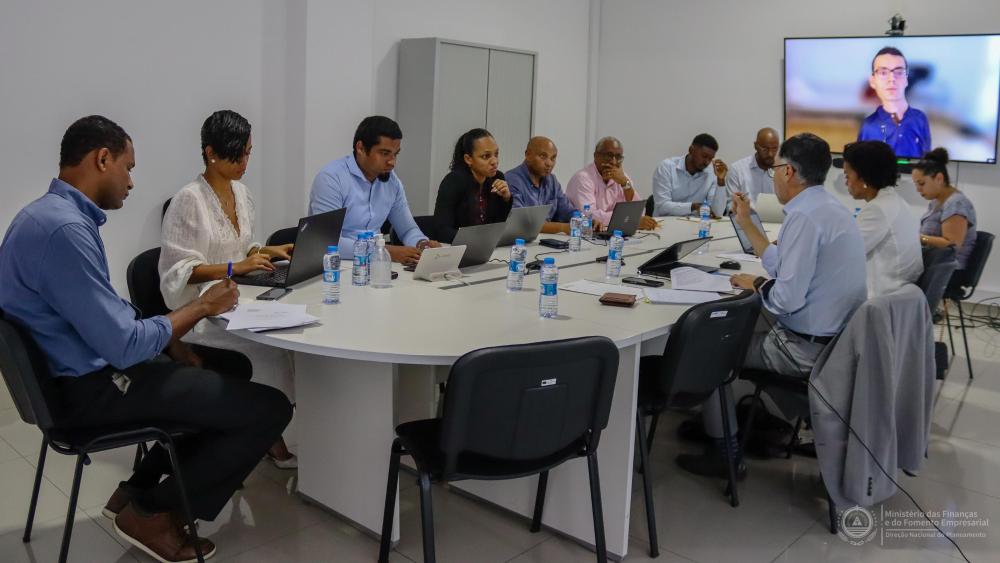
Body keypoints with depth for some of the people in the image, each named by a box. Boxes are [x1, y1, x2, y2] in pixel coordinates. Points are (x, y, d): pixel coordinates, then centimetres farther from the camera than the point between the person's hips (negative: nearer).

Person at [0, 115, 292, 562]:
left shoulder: (53, 213, 8)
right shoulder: (64, 229, -26)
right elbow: (124, 345, -26)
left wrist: (177, 344, 7)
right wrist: (201, 308, -12)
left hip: (87, 369, 11)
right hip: (92, 388, -11)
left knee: (232, 368, 22)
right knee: (269, 409, -13)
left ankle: (140, 488, 20)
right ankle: (151, 511, 6)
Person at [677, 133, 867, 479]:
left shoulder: (804, 216, -23)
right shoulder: (829, 208, 9)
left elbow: (787, 297, -27)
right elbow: (786, 267, 15)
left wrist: (754, 283, -8)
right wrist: (747, 224, 18)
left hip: (809, 347, -10)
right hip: (837, 339, 10)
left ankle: (725, 453, 13)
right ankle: (716, 420, 33)